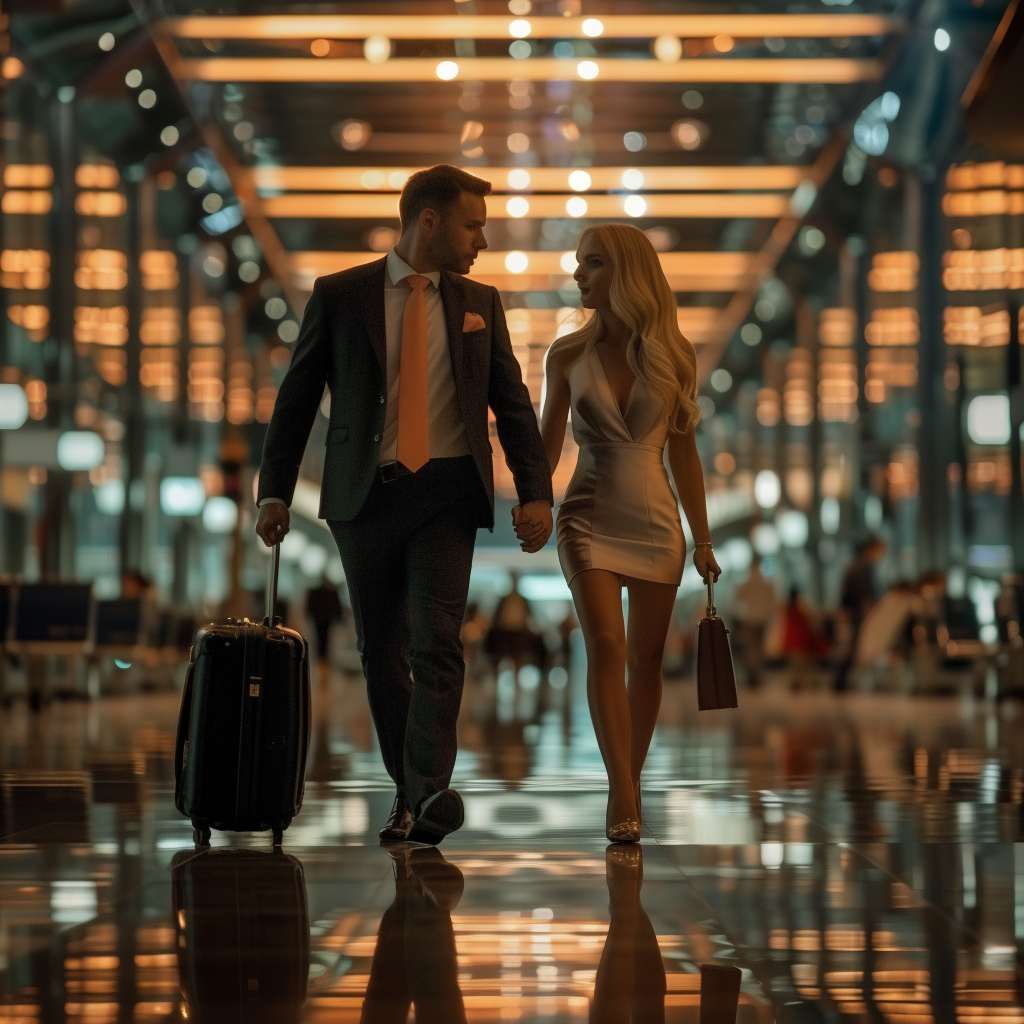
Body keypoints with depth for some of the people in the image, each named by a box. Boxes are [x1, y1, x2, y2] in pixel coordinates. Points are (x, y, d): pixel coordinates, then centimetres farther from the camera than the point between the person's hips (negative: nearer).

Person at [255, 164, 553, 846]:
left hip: (447, 492, 0)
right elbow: (297, 398, 7)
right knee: (381, 650, 6)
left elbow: (512, 403, 10)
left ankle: (428, 795, -21)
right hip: (366, 493, 0)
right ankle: (409, 792, 17)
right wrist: (275, 491, 0)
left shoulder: (480, 303, 11)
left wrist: (536, 492, -2)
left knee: (437, 644, -14)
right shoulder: (339, 296, 4)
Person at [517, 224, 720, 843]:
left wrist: (703, 539, 7)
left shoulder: (672, 356, 2)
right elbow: (549, 444, 6)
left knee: (646, 661, 4)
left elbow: (684, 452, 7)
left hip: (657, 520, 1)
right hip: (590, 517, -1)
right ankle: (623, 798, -21)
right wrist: (530, 505, -12)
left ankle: (631, 783, 19)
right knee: (606, 645, -18)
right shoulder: (568, 356, 2)